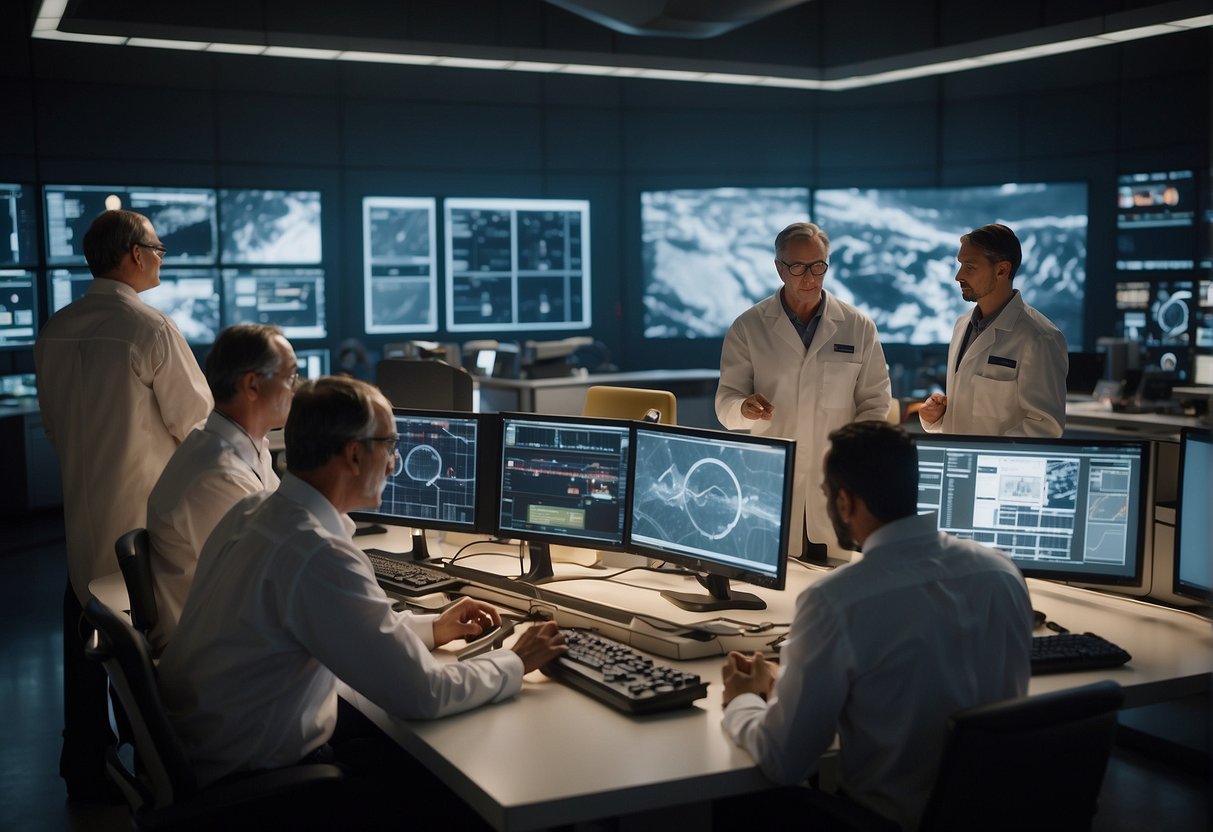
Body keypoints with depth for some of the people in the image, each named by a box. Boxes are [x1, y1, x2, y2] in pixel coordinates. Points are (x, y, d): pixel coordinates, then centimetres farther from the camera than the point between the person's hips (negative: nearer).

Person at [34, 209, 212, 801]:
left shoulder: (54, 331, 3)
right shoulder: (152, 330, -17)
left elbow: (52, 423, 14)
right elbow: (198, 424, -12)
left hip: (80, 512, 6)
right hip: (145, 515, -6)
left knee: (85, 645, 15)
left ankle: (84, 770, 26)